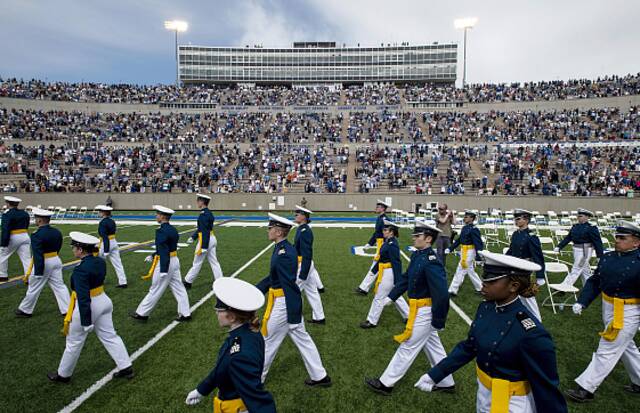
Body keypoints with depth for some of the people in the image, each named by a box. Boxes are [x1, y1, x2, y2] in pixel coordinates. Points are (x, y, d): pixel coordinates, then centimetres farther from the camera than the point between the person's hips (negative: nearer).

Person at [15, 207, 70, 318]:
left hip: (43, 264, -6)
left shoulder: (37, 235, -19)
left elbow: (38, 255, -22)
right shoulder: (57, 232, 3)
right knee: (59, 286, 8)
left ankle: (25, 310, 29)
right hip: (56, 261, 6)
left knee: (33, 288, 11)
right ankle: (67, 310, 7)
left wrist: (38, 272, -19)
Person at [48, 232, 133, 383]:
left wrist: (86, 323, -23)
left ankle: (63, 374, 36)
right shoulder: (101, 262, -2)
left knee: (74, 342, 14)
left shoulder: (80, 270, -25)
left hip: (86, 307, -7)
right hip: (103, 301, 7)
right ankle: (126, 368, 17)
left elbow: (83, 298, -25)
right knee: (109, 336, 14)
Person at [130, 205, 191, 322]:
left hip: (165, 263, -9)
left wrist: (163, 271, -24)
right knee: (178, 288, 11)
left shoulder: (162, 231, -19)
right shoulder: (173, 230, 8)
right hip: (174, 261, 9)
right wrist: (153, 256, 25)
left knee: (155, 290, 5)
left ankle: (142, 313, 20)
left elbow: (164, 252, -24)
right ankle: (185, 314, 15)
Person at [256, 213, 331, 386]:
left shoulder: (284, 254, -25)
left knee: (268, 341, 10)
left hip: (283, 304, -9)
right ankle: (320, 376, 28)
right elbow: (273, 276, 15)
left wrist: (293, 317, -21)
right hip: (286, 301, 9)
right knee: (302, 338, 17)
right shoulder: (283, 248, 5)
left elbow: (290, 286, -24)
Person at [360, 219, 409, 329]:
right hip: (385, 272, 10)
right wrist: (374, 270, 22)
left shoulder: (392, 244, -21)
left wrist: (398, 281, -20)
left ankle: (372, 322, 15)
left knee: (379, 297, 2)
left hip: (389, 274, -10)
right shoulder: (388, 242, 7)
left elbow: (396, 263, -22)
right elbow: (382, 258, 17)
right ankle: (408, 316, 31)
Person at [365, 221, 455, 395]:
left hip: (424, 313, -9)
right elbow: (406, 278, 12)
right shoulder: (417, 255, 2)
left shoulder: (431, 263, -27)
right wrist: (391, 297, 9)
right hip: (420, 310, 9)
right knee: (433, 346, 21)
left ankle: (386, 383, 17)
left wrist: (438, 322, -21)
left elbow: (441, 294, -26)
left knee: (407, 347, 4)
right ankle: (446, 382, 37)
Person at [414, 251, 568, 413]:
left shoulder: (531, 333, -30)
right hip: (483, 394, 7)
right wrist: (434, 375, 3)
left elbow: (547, 389, -21)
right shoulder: (485, 308, -8)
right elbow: (469, 347, 3)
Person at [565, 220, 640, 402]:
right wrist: (581, 302, -2)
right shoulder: (607, 258, 1)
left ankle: (586, 389, 10)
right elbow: (594, 282, 6)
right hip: (609, 310, 7)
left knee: (607, 351, 1)